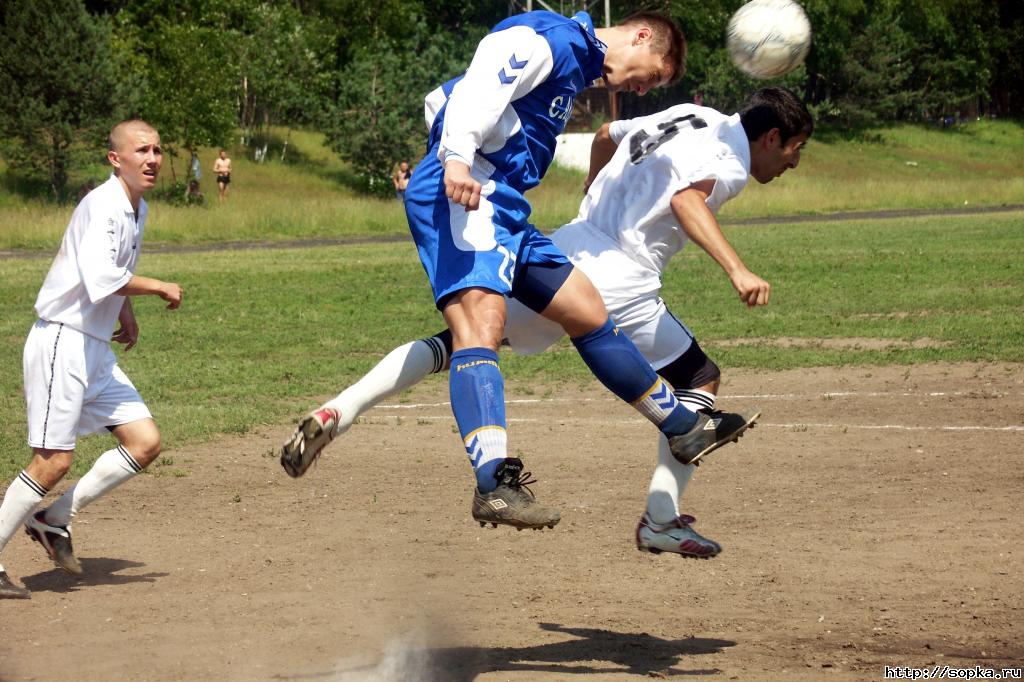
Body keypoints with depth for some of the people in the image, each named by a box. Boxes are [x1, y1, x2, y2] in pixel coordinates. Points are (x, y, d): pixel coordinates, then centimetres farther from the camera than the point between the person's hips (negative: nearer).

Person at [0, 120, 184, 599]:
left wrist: (125, 309, 20)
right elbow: (99, 276, -31)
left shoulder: (137, 209, 13)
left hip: (96, 349, 9)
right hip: (61, 341, -9)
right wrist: (158, 288, -19)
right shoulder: (103, 205, -17)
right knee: (54, 459, -10)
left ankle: (55, 520, 10)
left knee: (145, 442, 2)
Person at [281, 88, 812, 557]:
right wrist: (737, 270, -35)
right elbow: (687, 199, -24)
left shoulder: (686, 117, 24)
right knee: (702, 381, 10)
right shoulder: (730, 161, -2)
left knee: (456, 342, 10)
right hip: (618, 284, -7)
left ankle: (337, 412, -6)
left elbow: (604, 136, 38)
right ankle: (661, 519, 3)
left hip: (561, 249, 7)